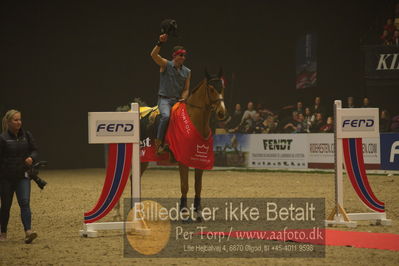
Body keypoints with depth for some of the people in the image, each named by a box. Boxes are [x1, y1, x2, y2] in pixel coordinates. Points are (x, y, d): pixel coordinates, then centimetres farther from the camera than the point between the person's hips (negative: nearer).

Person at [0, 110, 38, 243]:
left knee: (25, 202, -12)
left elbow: (34, 150, 12)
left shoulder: (27, 136, 3)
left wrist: (31, 158, -10)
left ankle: (28, 231, -21)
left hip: (22, 176, 2)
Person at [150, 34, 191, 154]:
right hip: (164, 99, -5)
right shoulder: (165, 65, -1)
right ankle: (159, 142, -24)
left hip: (178, 100, 5)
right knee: (166, 115, -31)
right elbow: (154, 55, -18)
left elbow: (186, 89, 11)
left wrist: (183, 99, -8)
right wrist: (160, 43, -32)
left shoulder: (187, 72, 10)